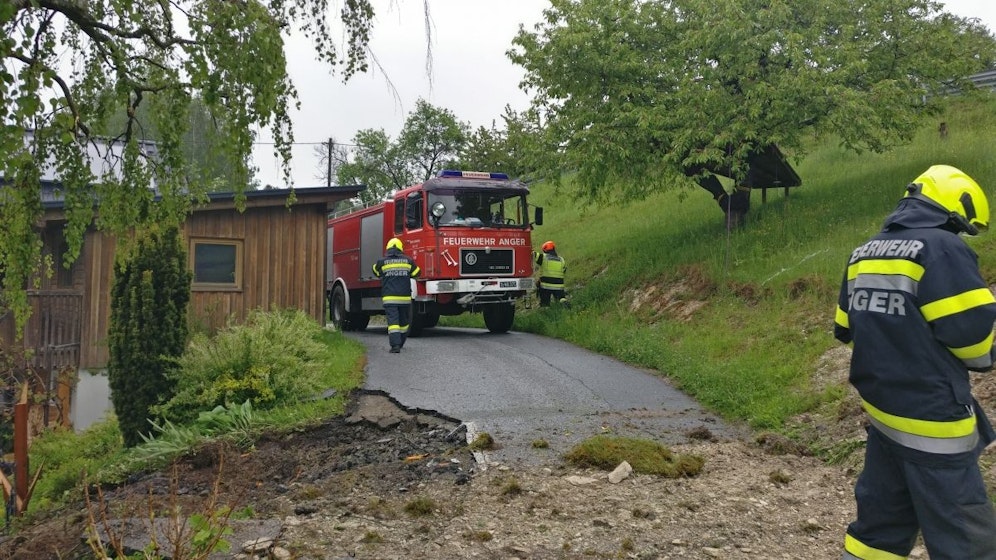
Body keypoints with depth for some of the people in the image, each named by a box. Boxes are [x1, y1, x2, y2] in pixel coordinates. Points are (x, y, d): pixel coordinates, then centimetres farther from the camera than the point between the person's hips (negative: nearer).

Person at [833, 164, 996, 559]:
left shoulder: (864, 254, 10)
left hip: (882, 409, 8)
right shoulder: (942, 249, -15)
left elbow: (850, 330, 16)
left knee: (881, 520, 19)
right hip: (932, 420, -8)